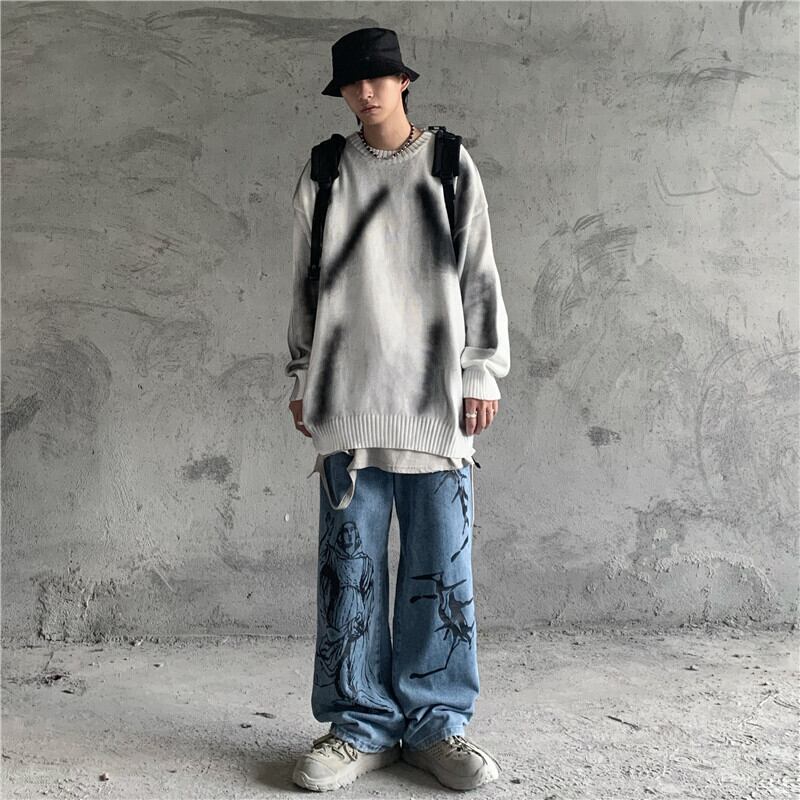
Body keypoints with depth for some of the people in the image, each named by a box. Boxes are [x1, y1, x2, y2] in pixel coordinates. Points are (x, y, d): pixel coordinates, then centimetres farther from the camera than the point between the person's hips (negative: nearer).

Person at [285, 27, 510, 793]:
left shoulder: (451, 167, 9)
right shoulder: (322, 176, 12)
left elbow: (479, 276, 7)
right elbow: (305, 286, 14)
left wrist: (483, 372, 1)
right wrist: (301, 380, 10)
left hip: (436, 398, 0)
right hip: (347, 402, 1)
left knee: (441, 567, 1)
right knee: (349, 566, 1)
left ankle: (434, 720, 13)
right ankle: (361, 724, 11)